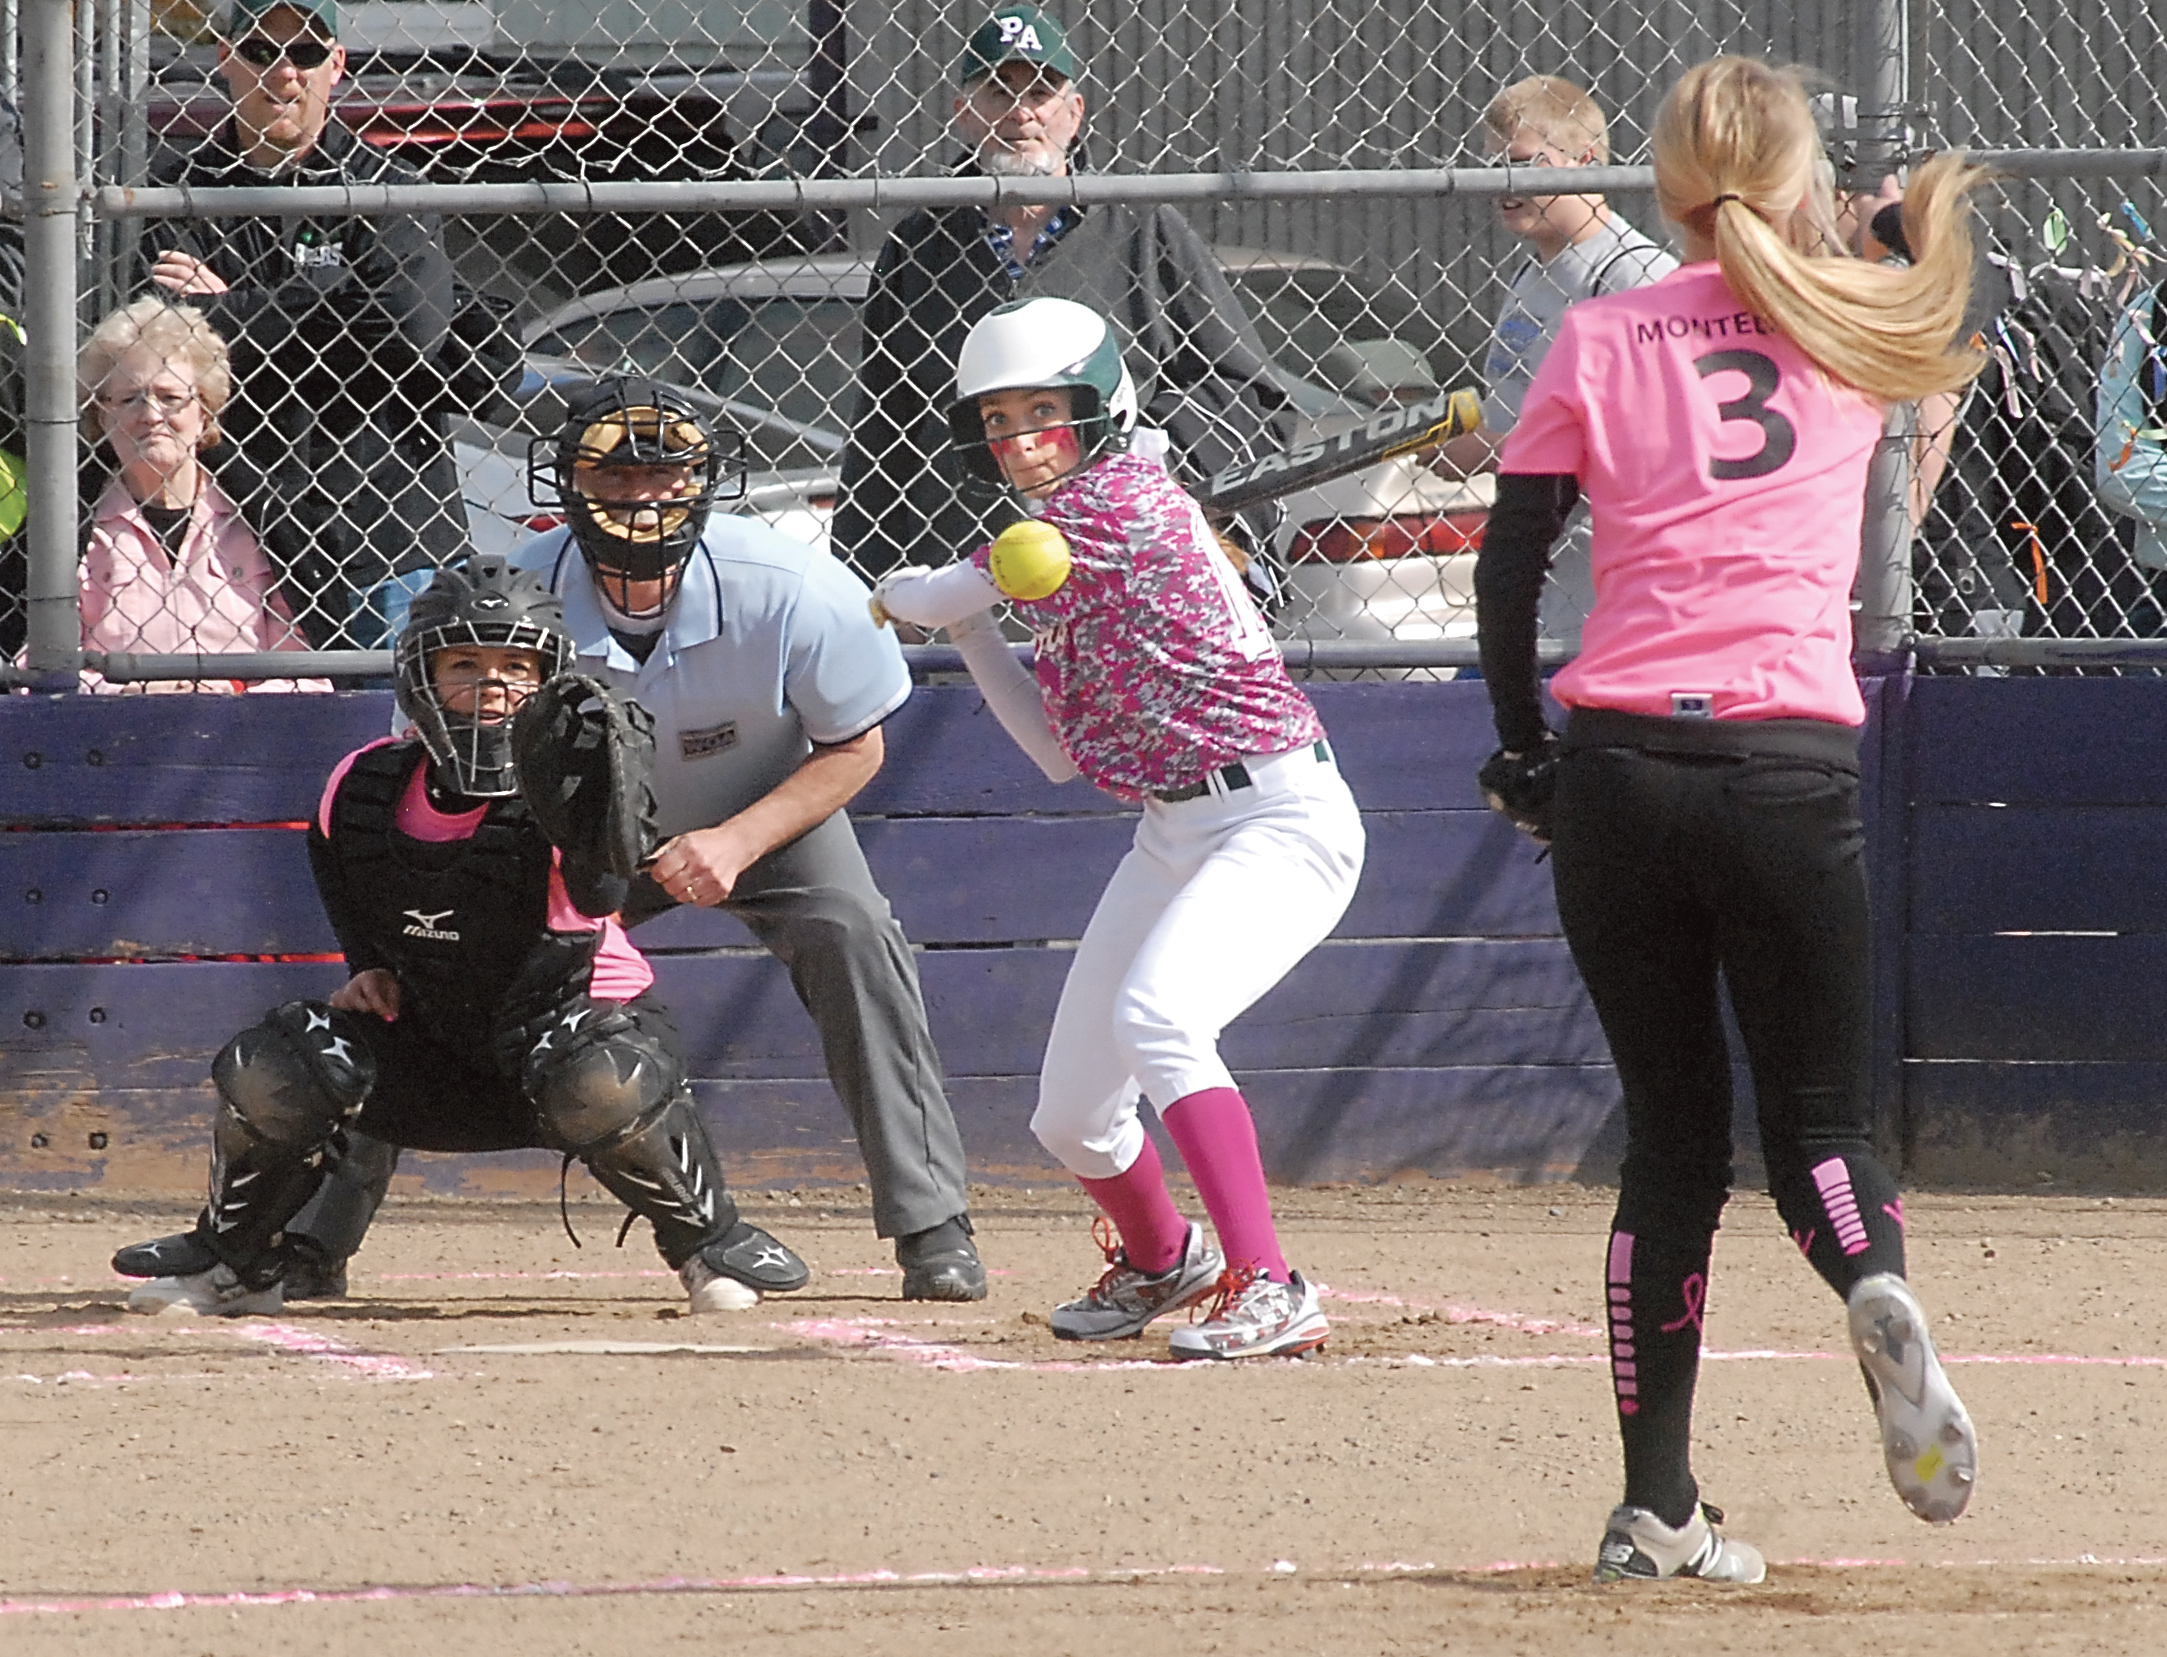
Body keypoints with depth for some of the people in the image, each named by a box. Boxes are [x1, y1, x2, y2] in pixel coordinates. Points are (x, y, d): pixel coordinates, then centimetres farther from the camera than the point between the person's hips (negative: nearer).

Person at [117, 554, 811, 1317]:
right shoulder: (364, 787, -7)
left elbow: (597, 893, -43)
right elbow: (337, 857, 18)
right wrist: (368, 967, 5)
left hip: (574, 1017, -4)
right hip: (428, 1040, 4)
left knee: (603, 1088, -40)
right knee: (269, 1075, -18)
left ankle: (711, 1242, -10)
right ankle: (238, 1269, 10)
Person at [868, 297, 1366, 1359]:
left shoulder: (1122, 495, -13)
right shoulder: (1060, 540, 14)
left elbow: (944, 595, -8)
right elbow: (1061, 754, 16)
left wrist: (898, 595, 13)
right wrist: (971, 633, 13)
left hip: (1282, 821, -9)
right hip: (1173, 834, 9)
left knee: (1152, 1013, -33)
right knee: (1070, 1120, 12)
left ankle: (1268, 1290, -35)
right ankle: (1159, 1261, 43)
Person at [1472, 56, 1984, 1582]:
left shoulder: (1599, 340, 6)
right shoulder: (1851, 333, 8)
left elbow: (1508, 570, 4)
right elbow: (1946, 313, 33)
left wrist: (1525, 754, 16)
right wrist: (1941, 205, 51)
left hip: (1619, 768, 0)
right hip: (1790, 761, 0)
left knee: (1672, 1140, 11)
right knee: (1818, 1120, 10)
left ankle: (1658, 1508, 7)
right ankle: (1878, 1291, -26)